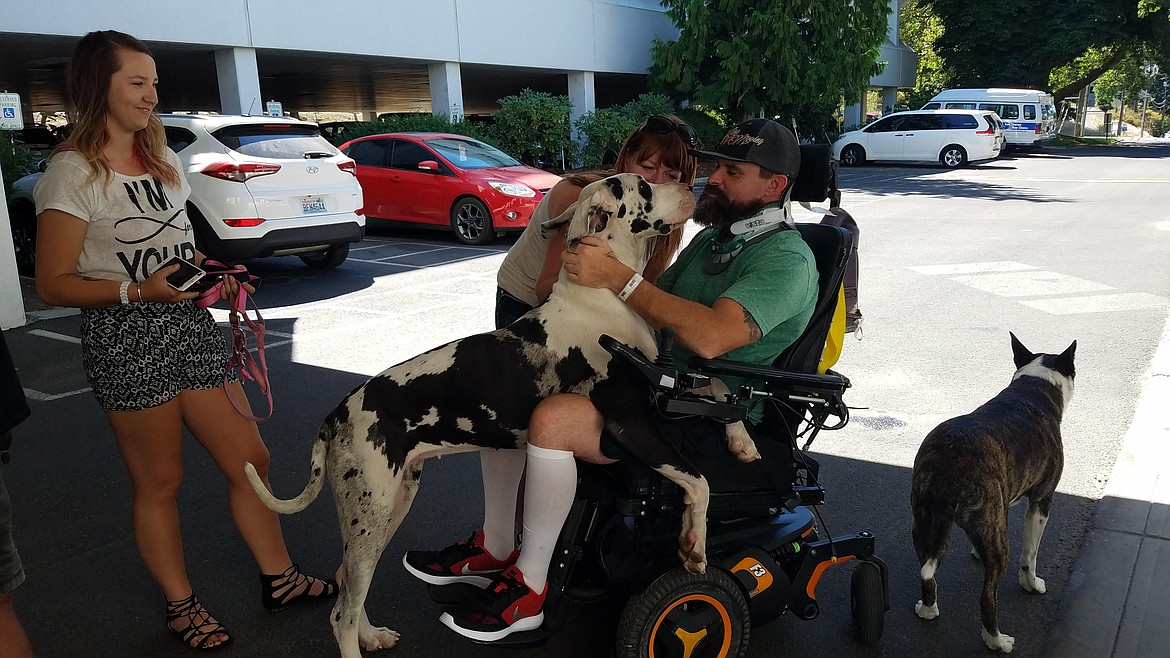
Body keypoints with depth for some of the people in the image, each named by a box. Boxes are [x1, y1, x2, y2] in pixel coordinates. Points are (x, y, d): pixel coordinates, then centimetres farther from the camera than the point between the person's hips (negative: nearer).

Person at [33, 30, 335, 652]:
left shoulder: (163, 158, 14)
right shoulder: (72, 174, -10)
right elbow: (54, 284, -12)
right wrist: (139, 290, -24)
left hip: (191, 326, 7)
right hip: (127, 340, -7)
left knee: (248, 457, 9)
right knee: (159, 482, 5)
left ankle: (279, 577, 25)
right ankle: (181, 606, 24)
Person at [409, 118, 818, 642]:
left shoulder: (787, 259, -14)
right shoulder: (713, 238, 16)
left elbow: (712, 336, -31)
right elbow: (651, 316, 17)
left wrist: (617, 278, -29)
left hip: (710, 421, -9)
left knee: (552, 420, -28)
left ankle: (529, 588, -11)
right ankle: (499, 545, 11)